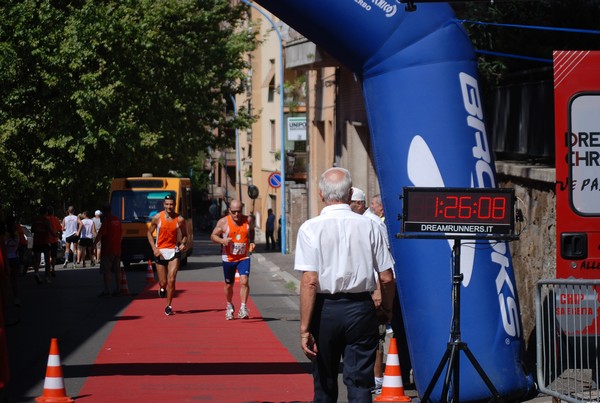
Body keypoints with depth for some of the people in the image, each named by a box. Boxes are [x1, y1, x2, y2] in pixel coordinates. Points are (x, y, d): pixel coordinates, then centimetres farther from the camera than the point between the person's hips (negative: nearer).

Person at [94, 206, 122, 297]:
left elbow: (100, 234, -19)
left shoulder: (107, 220, -14)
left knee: (106, 271, -6)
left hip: (108, 249, -8)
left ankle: (106, 290, -12)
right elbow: (121, 233, 21)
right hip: (117, 249, 8)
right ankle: (117, 289, 15)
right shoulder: (117, 220, 11)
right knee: (117, 270, 13)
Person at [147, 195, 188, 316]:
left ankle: (169, 306, 1)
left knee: (171, 280, -11)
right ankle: (162, 288, 43)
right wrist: (154, 248, -6)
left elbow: (185, 234, 9)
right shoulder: (157, 218, -4)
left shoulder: (180, 219, -4)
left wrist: (183, 243, -13)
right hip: (160, 252, 1)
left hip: (174, 252, -1)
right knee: (163, 282, 5)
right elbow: (150, 233, 6)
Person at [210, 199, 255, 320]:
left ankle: (243, 308, -16)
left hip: (244, 257, 0)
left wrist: (251, 242, 1)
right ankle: (229, 307, 37)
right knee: (229, 285, 13)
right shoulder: (223, 222, -8)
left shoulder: (248, 220, -3)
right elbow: (213, 236, -1)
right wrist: (222, 240, -21)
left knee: (244, 281, -20)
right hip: (228, 257, 0)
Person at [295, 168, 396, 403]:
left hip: (325, 309, -1)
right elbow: (387, 278, 2)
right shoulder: (368, 226, 0)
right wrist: (387, 309, 21)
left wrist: (305, 328, -12)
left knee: (324, 384, 13)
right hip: (361, 308, 1)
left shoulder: (311, 228, -6)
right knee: (360, 383, 2)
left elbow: (310, 281, -14)